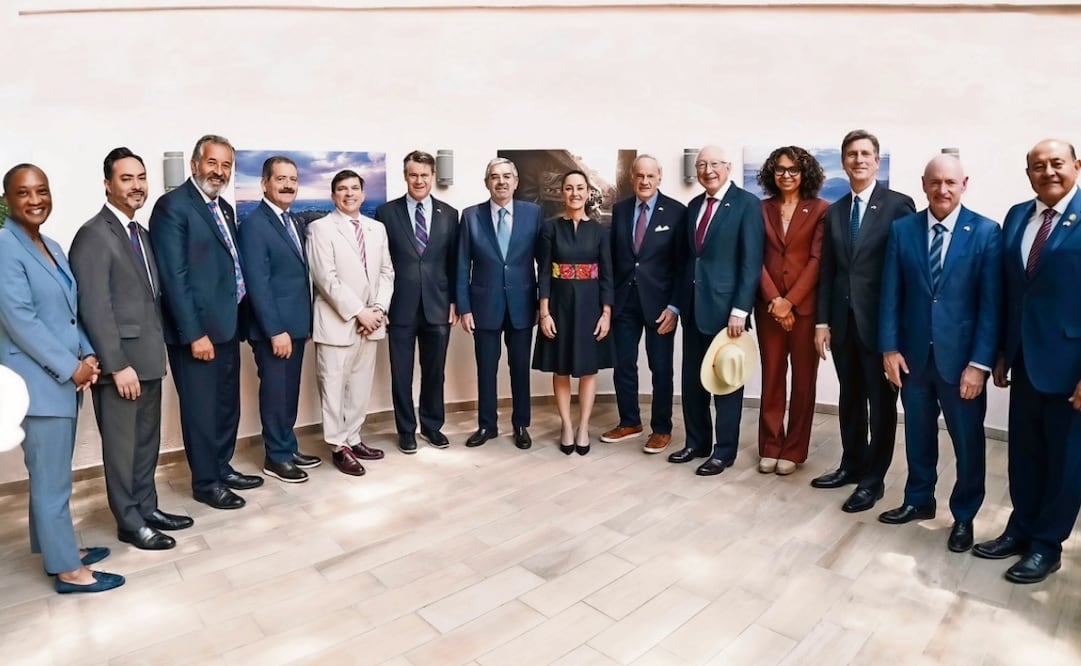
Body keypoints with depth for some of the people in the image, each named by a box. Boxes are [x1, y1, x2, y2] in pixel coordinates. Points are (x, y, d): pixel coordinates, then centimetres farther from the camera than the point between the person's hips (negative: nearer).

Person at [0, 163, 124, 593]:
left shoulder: (51, 246, 13)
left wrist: (87, 355, 0)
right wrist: (71, 366, -16)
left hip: (64, 378, 8)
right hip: (39, 382, -8)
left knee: (51, 473, 18)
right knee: (52, 479, 0)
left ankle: (55, 547, 31)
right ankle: (67, 569, 10)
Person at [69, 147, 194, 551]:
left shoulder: (141, 232, 14)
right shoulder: (94, 235, -13)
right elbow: (95, 307, -18)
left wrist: (157, 348, 10)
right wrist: (118, 365, -20)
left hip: (149, 357, 8)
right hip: (120, 361, -8)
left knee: (147, 441, 17)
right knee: (122, 445, 5)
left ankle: (146, 508, 30)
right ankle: (130, 522, 18)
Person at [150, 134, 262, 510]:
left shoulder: (224, 208, 14)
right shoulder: (173, 206, -12)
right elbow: (174, 277, -17)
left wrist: (237, 319, 9)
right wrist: (194, 333, -20)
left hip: (226, 325, 8)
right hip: (196, 329, -8)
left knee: (227, 405, 17)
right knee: (201, 409, 5)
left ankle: (223, 468, 33)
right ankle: (206, 483, 20)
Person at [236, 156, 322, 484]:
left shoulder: (295, 222, 13)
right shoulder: (254, 224, -13)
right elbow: (258, 284, -18)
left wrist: (306, 321, 10)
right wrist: (276, 330, -20)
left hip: (296, 324, 8)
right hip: (273, 329, -8)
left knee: (290, 391, 15)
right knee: (275, 392, 4)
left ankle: (289, 449, 28)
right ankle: (277, 457, 17)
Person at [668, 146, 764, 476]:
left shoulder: (747, 203, -6)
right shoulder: (694, 205, 13)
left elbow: (752, 261, -11)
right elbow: (689, 256, 13)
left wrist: (740, 310, -17)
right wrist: (678, 300, 8)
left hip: (726, 305, -6)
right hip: (693, 304, 6)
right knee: (692, 379, 12)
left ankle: (724, 450, 17)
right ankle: (696, 442, 27)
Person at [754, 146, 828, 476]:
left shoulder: (821, 209, 1)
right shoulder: (762, 209, 8)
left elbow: (817, 260, -7)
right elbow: (757, 259, 2)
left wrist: (790, 300, -14)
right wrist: (774, 299, -9)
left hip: (805, 304, -2)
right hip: (769, 304, 2)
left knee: (803, 379, 5)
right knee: (771, 376, 7)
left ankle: (793, 450, 15)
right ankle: (770, 447, 17)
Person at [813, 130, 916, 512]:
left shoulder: (899, 205, -5)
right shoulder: (834, 211, 11)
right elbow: (827, 270, 9)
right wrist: (822, 320, 4)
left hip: (881, 319, -5)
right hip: (843, 319, 5)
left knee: (881, 401, 6)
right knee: (849, 397, 15)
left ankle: (874, 478, 18)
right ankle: (852, 465, 30)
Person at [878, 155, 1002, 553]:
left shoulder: (986, 232, -5)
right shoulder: (902, 229, 1)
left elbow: (991, 303, -8)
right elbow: (890, 294, 1)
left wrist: (979, 363, -13)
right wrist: (889, 348, -5)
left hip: (961, 356, -2)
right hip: (913, 353, 2)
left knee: (968, 441, 11)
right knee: (918, 434, 16)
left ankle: (964, 516, 29)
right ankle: (918, 501, 35)